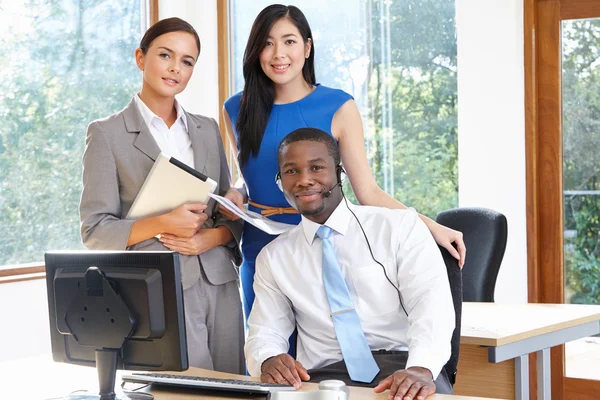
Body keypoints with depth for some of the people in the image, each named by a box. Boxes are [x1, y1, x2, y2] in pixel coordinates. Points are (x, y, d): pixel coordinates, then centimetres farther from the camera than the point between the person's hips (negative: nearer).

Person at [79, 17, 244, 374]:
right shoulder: (107, 134, 0)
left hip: (221, 287, 5)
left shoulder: (208, 130, 15)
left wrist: (211, 237, -6)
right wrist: (162, 224, -17)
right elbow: (96, 231, -4)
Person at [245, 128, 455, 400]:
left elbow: (432, 303, -6)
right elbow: (265, 331, 14)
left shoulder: (401, 225, 6)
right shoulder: (273, 257, 16)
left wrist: (421, 368, -26)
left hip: (402, 369, -1)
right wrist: (269, 360, -12)